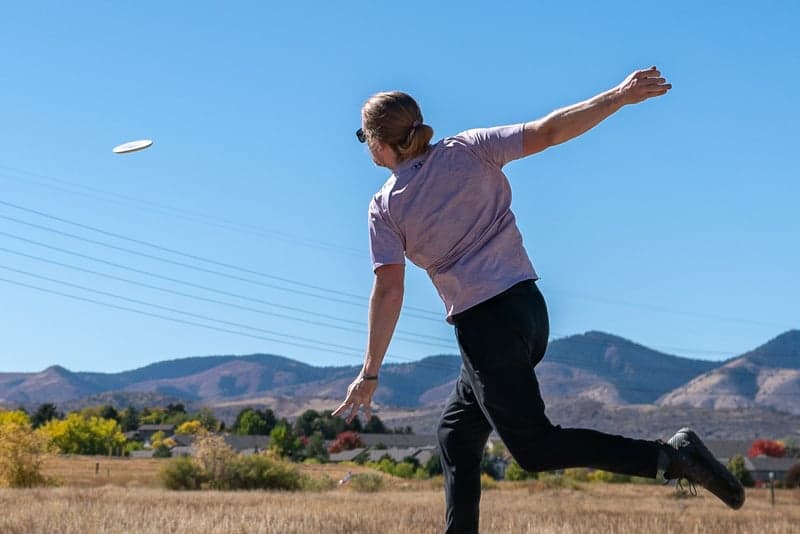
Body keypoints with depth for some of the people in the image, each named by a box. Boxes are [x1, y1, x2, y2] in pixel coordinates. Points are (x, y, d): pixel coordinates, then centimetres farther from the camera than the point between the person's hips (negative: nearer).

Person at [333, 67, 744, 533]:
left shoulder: (386, 207, -4)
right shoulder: (467, 151, 4)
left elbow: (389, 290, -9)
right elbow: (547, 132, -5)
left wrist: (369, 374, -5)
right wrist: (621, 95, -2)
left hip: (484, 323, -6)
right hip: (529, 306, 6)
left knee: (534, 446, -3)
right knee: (457, 431, 19)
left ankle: (670, 456, -18)